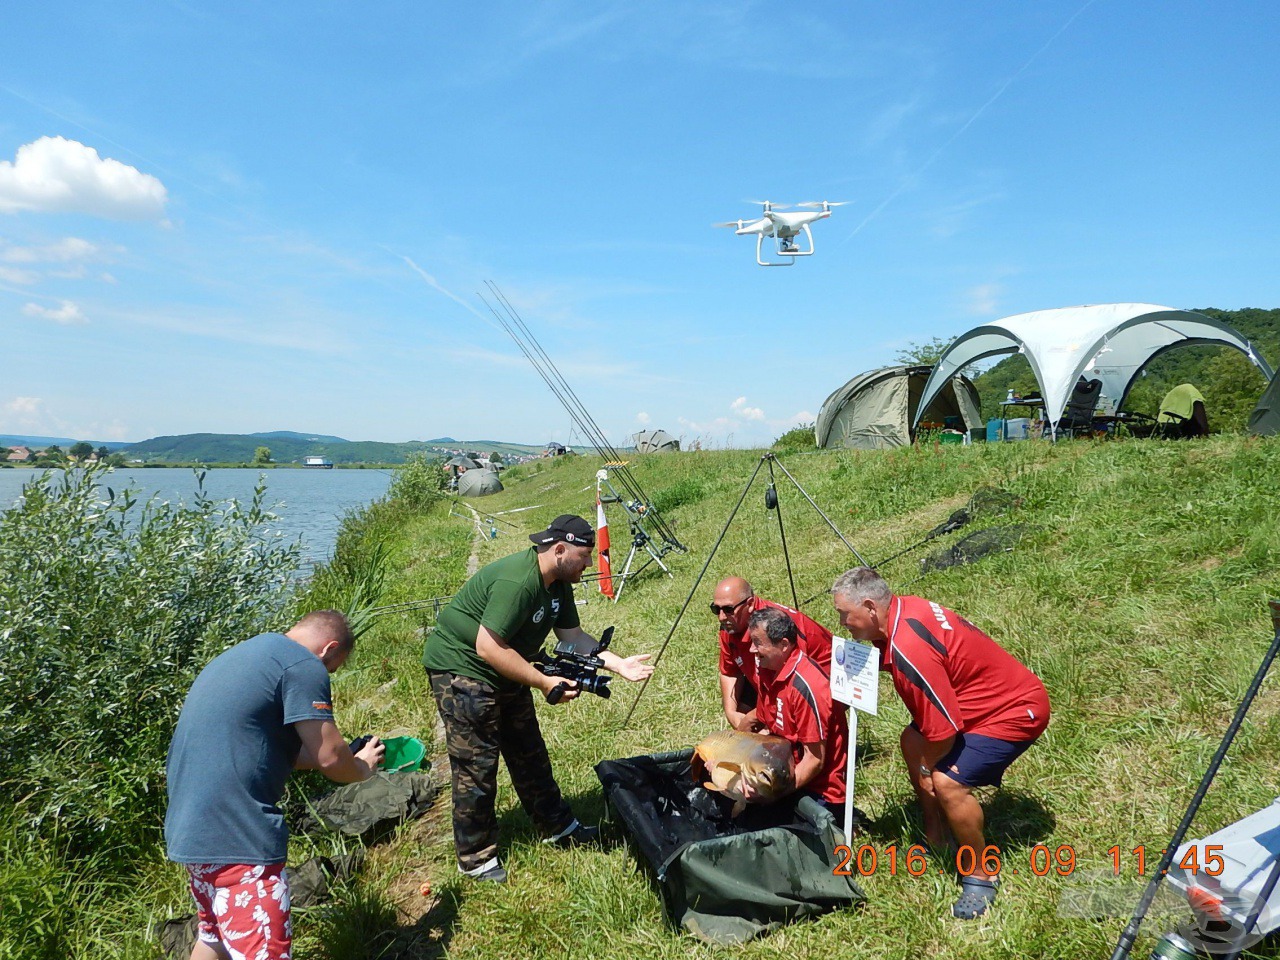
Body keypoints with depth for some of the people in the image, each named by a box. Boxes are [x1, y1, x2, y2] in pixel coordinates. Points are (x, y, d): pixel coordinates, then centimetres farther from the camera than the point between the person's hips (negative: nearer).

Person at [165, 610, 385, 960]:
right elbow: (330, 759, -13)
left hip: (191, 827, 10)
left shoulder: (245, 654, 17)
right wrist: (363, 766, 9)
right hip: (236, 835, -10)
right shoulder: (303, 665, -13)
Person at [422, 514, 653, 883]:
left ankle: (559, 827, 29)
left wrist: (618, 664, -5)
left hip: (504, 672, 10)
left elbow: (573, 636, 5)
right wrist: (544, 683, -29)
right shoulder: (517, 582, -31)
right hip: (461, 668, -10)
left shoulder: (558, 583, 0)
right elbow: (488, 648, -33)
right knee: (477, 764, -2)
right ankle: (475, 857, 14)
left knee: (529, 753, 16)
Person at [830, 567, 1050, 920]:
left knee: (947, 782, -21)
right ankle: (936, 838, 24)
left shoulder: (908, 649, -33)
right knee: (912, 742, 11)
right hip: (997, 691, 10)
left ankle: (982, 875, 2)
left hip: (1017, 709, -10)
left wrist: (925, 767, -6)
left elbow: (944, 730, -26)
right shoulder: (901, 610, -6)